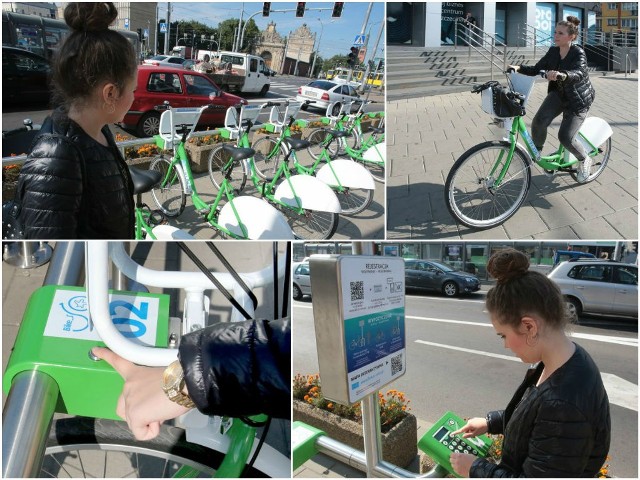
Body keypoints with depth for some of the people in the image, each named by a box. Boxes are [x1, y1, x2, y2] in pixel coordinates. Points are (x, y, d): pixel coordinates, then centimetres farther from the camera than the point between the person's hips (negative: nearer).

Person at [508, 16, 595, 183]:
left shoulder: (578, 54, -22)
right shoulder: (553, 51, -4)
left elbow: (578, 74, -41)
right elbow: (536, 69, -4)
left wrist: (561, 75, -62)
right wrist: (519, 68, -22)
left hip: (578, 99, -5)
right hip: (558, 94, 5)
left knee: (565, 137, -14)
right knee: (539, 121, -23)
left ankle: (584, 160, 14)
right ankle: (536, 151, 4)